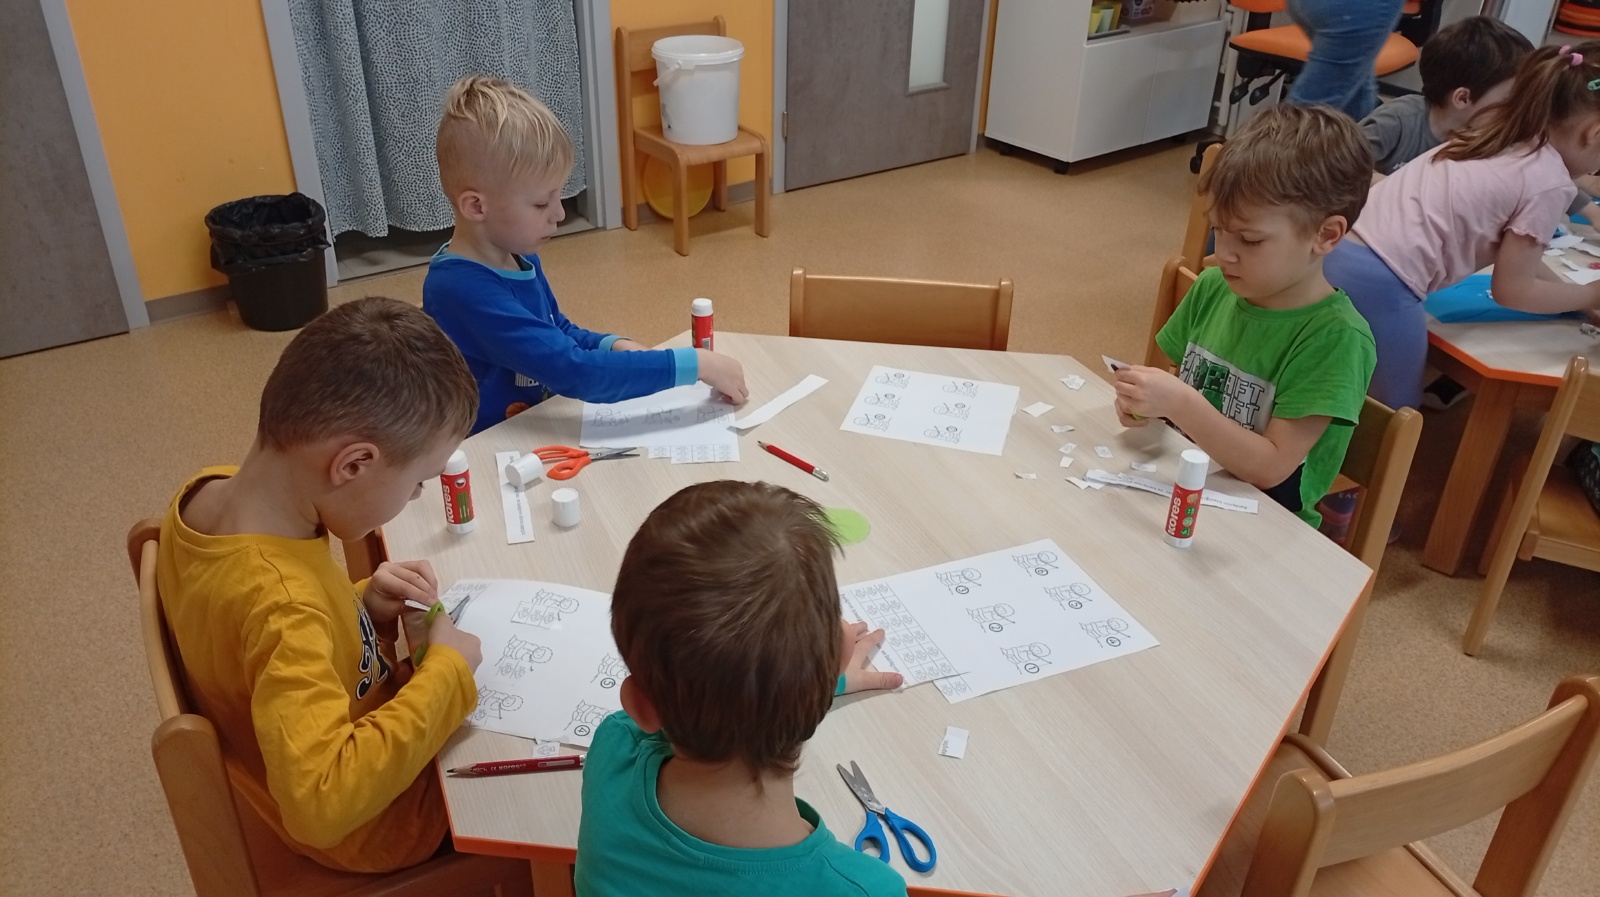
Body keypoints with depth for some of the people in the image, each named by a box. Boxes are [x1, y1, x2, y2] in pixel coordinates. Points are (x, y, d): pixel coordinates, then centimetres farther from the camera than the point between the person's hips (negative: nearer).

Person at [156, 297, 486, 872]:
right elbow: (323, 803, -45)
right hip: (377, 825, -7)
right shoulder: (282, 605, -40)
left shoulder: (209, 492, -14)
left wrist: (359, 606, -10)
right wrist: (446, 673, -34)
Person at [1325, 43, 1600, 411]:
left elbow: (1514, 252, 27)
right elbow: (1512, 289, 4)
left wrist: (1569, 292, 28)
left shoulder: (1498, 127, 17)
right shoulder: (1549, 181, -6)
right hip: (1377, 284, -8)